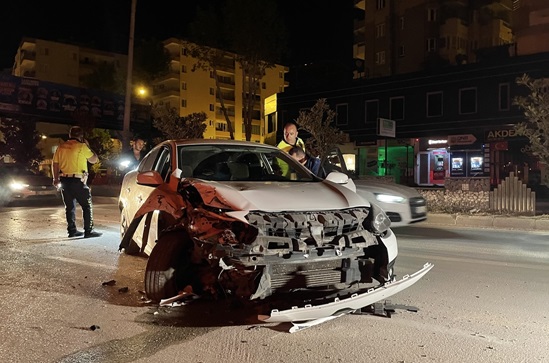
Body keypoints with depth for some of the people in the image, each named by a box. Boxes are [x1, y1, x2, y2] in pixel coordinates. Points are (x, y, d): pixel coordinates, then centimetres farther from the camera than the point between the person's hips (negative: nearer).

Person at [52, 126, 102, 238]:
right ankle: (88, 231, -2)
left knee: (70, 206, 13)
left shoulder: (61, 147, 10)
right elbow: (94, 160, -1)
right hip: (77, 181, -6)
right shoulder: (81, 146, -9)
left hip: (64, 180, 7)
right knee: (87, 206, 0)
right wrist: (87, 146, 9)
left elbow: (55, 164, 10)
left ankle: (72, 230, 15)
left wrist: (56, 179, 17)